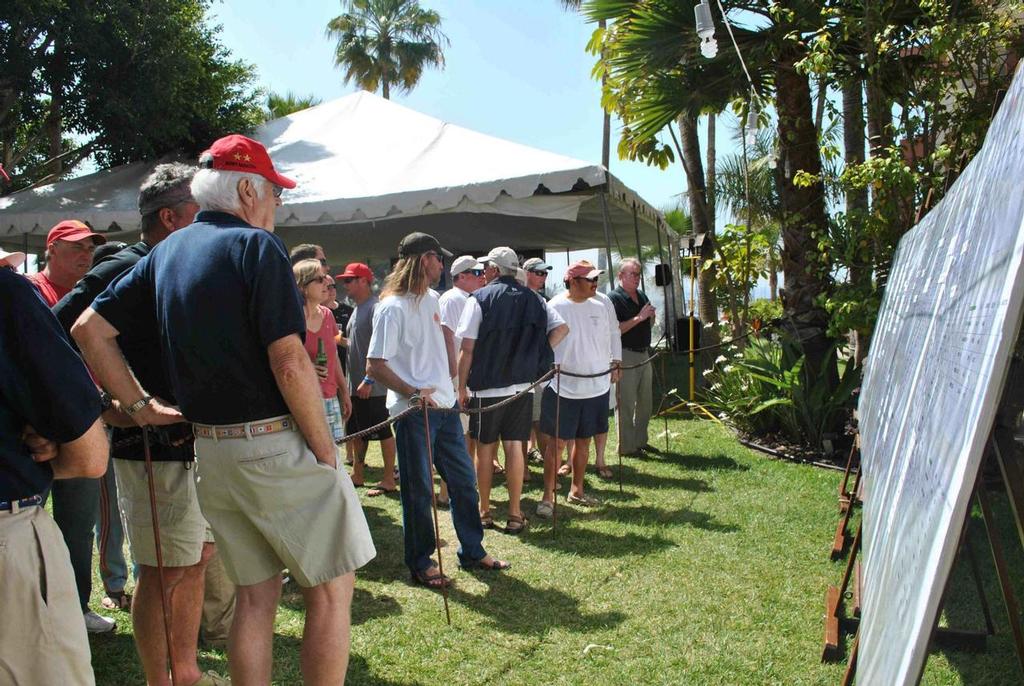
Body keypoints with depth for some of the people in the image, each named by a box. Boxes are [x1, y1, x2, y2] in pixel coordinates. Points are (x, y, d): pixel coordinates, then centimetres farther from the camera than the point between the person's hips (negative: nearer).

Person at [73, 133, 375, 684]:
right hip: (277, 445, -7)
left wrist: (138, 405, 12)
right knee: (331, 587, 6)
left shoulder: (166, 252, 11)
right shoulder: (257, 245, -12)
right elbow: (289, 363, -19)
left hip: (210, 449, 7)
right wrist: (325, 452, -11)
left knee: (256, 592, 17)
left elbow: (89, 329, 11)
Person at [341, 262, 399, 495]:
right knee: (356, 432, 17)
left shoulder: (376, 308, -15)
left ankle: (389, 480, 7)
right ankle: (357, 474, 29)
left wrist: (369, 379, -25)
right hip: (355, 384, 10)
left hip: (373, 386, -10)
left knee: (382, 432, -1)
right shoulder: (357, 309, 16)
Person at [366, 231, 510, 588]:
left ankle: (472, 552, 29)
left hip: (444, 405, 8)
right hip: (414, 412, -8)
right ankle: (421, 564, 20)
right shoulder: (393, 307, -15)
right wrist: (413, 393, -26)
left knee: (464, 479, 14)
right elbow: (374, 365, -18)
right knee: (419, 490, 4)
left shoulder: (432, 299, 11)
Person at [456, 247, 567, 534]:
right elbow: (561, 328, 0)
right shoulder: (532, 299, 5)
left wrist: (462, 387, -2)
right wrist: (535, 355, 6)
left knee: (485, 448, 9)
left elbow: (467, 349, -9)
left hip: (487, 387, -3)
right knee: (514, 447, 7)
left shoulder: (479, 299, -7)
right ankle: (514, 515, 11)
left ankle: (484, 512, 19)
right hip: (522, 386, 3)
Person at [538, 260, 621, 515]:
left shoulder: (600, 308, 8)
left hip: (596, 386, 6)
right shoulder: (555, 307, -9)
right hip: (562, 387, -5)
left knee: (583, 440, 15)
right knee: (557, 442, 0)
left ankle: (576, 490, 29)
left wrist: (613, 365, 17)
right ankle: (548, 496, 9)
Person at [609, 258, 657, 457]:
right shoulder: (614, 298, -12)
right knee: (626, 404, -1)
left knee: (645, 402, 15)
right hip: (626, 356, -8)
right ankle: (626, 447, 7)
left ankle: (641, 441, 27)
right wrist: (639, 318, -23)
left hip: (644, 354, 8)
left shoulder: (642, 296, 12)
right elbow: (615, 330, -22)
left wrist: (651, 316, 0)